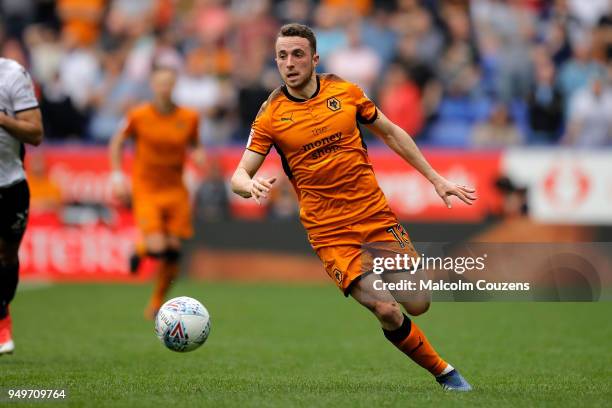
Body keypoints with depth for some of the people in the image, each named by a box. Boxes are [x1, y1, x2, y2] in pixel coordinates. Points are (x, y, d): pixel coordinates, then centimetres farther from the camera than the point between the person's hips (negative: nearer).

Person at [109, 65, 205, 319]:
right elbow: (117, 143, 6)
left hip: (175, 191, 3)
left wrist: (198, 155, -8)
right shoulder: (138, 116, -7)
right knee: (156, 247, -18)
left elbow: (195, 145, 16)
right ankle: (139, 249, 20)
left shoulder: (189, 117, 0)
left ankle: (156, 303, 16)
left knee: (172, 254, -2)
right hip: (146, 190, -3)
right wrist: (117, 176, -3)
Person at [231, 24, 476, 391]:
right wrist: (252, 185, -31)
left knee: (418, 304, 0)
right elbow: (240, 176, -6)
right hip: (330, 233, -3)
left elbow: (390, 133, 14)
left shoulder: (346, 92, 1)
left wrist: (435, 179, 14)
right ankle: (444, 372, 2)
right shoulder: (271, 116, -5)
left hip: (377, 215, 3)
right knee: (387, 311, -18)